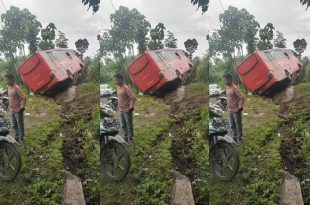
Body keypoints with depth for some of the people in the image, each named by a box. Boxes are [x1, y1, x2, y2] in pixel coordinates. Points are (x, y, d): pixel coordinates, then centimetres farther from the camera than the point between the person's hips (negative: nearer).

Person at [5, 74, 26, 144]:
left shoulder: (16, 88, -19)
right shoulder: (9, 88, 8)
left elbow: (23, 98, -21)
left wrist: (22, 107, -20)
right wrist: (9, 106, 16)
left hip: (18, 110, -8)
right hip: (12, 110, 9)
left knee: (20, 125, 5)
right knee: (14, 125, 19)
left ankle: (21, 139, 16)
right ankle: (17, 137, 34)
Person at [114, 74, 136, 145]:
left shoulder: (126, 88, -19)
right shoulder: (118, 88, 8)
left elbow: (133, 98, -21)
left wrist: (131, 107, -23)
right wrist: (118, 105, 16)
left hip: (127, 110, -8)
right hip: (121, 110, 9)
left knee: (129, 125, 3)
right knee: (123, 125, 17)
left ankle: (130, 139, 12)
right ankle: (126, 137, 30)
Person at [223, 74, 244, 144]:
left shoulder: (235, 88, -19)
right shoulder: (227, 88, 7)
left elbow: (242, 98, -21)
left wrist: (240, 107, -19)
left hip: (236, 110, -8)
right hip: (230, 110, 8)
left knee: (238, 125, 5)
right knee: (232, 125, 17)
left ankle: (240, 139, 18)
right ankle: (235, 138, 30)